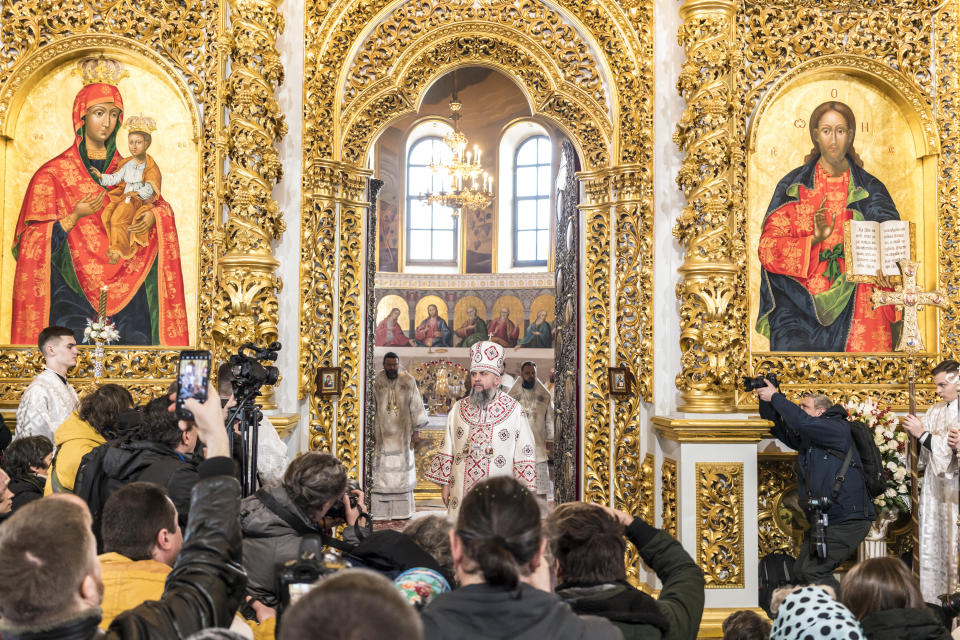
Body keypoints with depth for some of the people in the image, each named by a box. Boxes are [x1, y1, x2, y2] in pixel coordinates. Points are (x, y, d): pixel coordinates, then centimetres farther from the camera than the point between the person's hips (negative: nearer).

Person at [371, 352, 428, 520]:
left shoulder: (408, 381, -3)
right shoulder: (378, 381, 0)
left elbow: (416, 405, -1)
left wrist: (416, 430, -3)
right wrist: (373, 431, 3)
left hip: (403, 431, -1)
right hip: (383, 431, 1)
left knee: (403, 466, 3)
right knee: (382, 468, -1)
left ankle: (403, 509, 9)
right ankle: (381, 509, 2)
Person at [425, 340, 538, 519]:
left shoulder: (514, 410, 0)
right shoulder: (458, 408, 10)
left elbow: (525, 453, 0)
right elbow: (447, 449, 13)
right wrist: (444, 483, 8)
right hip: (461, 494, 3)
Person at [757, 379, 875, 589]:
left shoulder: (838, 429, -10)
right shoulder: (806, 438, 15)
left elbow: (803, 422, -25)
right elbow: (779, 428, 18)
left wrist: (775, 397, -17)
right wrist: (765, 401, 2)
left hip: (848, 520, -9)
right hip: (822, 520, 9)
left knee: (814, 570, -15)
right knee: (800, 571, 9)